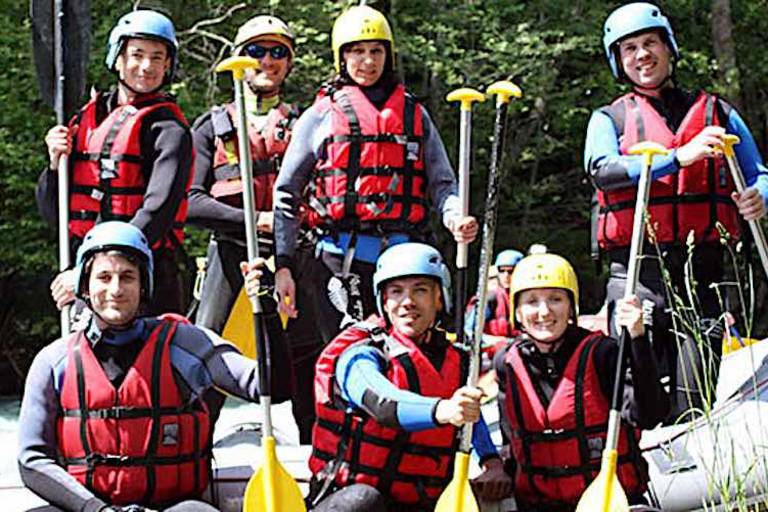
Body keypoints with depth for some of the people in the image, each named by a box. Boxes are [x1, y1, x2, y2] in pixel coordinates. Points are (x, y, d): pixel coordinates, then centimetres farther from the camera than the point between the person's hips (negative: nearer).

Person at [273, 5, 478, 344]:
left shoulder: (414, 114, 18)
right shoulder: (320, 116, 10)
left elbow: (441, 182, 14)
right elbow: (286, 195, 7)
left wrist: (454, 217, -10)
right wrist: (282, 264, -2)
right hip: (341, 259, -2)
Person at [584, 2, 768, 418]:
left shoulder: (716, 113, 19)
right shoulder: (609, 119, 14)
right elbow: (603, 171, -7)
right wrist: (678, 157, -19)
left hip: (701, 273, 1)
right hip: (636, 271, -1)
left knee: (696, 399, -5)